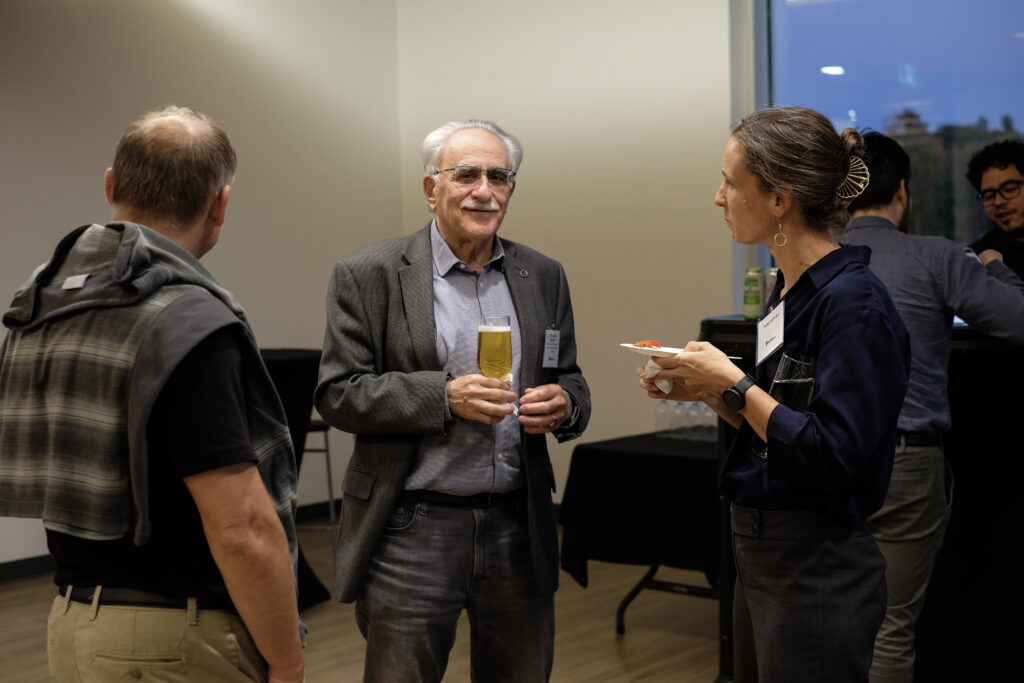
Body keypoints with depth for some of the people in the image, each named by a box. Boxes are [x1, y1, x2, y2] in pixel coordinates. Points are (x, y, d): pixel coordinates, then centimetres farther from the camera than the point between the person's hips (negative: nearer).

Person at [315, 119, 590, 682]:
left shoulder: (542, 277, 10)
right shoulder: (368, 276, -3)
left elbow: (571, 383, 16)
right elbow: (337, 394, -7)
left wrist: (564, 403, -8)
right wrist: (443, 396, -19)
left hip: (518, 529, 4)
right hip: (413, 529, -4)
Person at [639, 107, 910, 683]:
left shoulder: (853, 302, -19)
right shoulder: (792, 289, 8)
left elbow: (832, 457, -24)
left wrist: (732, 383, -18)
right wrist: (708, 392, 1)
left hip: (818, 572, -9)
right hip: (761, 550, 9)